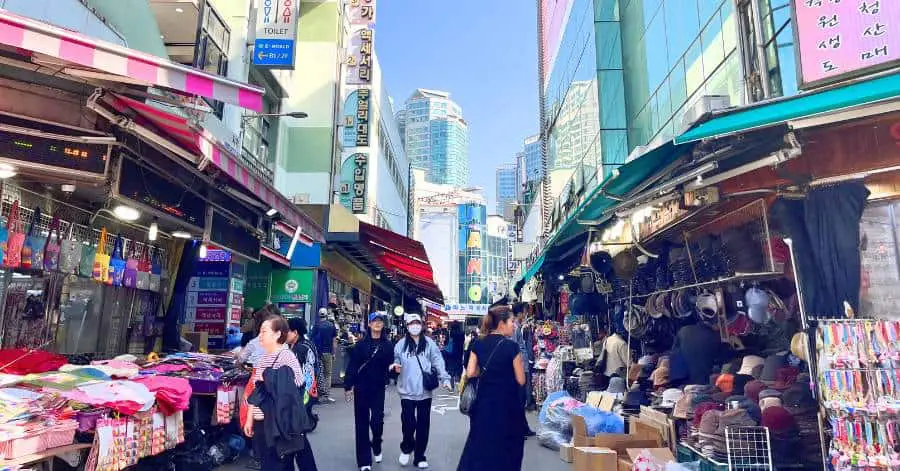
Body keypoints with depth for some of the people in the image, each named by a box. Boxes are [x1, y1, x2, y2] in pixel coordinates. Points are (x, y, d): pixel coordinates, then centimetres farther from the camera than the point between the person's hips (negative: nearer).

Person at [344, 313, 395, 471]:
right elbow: (352, 366, -3)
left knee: (377, 420, -4)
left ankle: (376, 445, 29)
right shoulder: (361, 344, -2)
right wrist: (348, 386, -7)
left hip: (378, 388, 0)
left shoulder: (387, 345, 1)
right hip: (361, 388, 0)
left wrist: (394, 368, -11)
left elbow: (390, 364, 8)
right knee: (362, 423, 3)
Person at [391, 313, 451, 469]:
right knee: (408, 423, 2)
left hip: (425, 391, 1)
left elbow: (438, 362, -4)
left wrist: (445, 378, -15)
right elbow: (396, 362, 6)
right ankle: (406, 448, 32)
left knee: (423, 424, 8)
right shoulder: (401, 344, 2)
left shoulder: (429, 343, 0)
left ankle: (419, 456, 26)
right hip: (407, 391, 0)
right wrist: (395, 367, -17)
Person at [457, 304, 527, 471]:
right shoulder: (511, 346, -15)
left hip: (483, 402, 5)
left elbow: (470, 373, -4)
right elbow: (521, 381, -11)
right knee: (505, 449, 12)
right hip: (507, 404, -4)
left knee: (479, 445, 17)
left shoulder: (478, 345, 0)